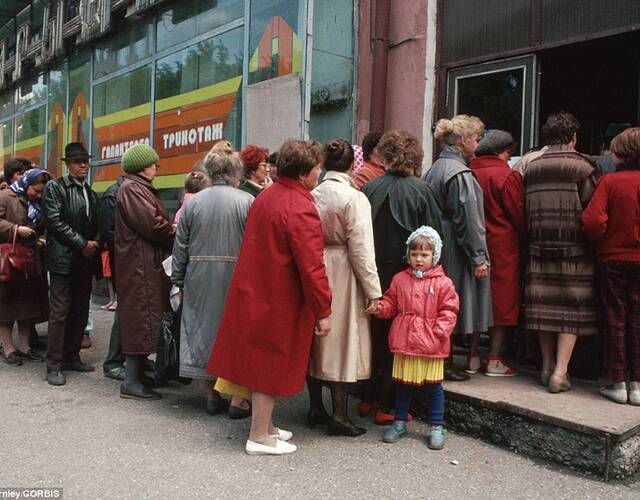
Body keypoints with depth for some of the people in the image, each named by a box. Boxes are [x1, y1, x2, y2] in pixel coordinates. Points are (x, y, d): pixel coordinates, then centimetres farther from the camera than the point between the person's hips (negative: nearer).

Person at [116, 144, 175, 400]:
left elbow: (157, 221, 16)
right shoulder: (131, 189, -12)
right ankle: (131, 383, 0)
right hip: (140, 264, -11)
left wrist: (171, 229, -1)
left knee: (146, 316, 14)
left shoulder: (141, 188, 21)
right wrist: (176, 233, -5)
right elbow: (151, 224, -20)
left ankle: (138, 373, 23)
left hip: (148, 263, 11)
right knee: (141, 317, -7)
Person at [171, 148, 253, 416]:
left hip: (200, 278, 3)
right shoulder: (247, 201, -7)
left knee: (203, 327, 13)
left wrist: (179, 279, 14)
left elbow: (180, 246, 6)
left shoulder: (193, 202, 3)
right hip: (236, 276, -2)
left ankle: (213, 395, 22)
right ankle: (238, 398, 12)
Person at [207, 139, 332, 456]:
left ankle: (265, 425, 33)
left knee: (262, 364, 18)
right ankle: (259, 438, 16)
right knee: (271, 367, 3)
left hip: (253, 293, 9)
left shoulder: (265, 197, 8)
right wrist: (323, 311, -16)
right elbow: (311, 267, -23)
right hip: (279, 302, -9)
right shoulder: (301, 209, -21)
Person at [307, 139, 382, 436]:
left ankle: (316, 408, 27)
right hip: (342, 276, -5)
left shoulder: (311, 195, 0)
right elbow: (361, 248, -14)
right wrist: (373, 289, -7)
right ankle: (339, 415, 11)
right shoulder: (354, 198, -13)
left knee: (315, 339, 15)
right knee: (341, 340, 5)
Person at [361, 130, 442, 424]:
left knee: (374, 335, 16)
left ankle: (369, 399, 28)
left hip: (374, 270, 3)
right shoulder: (420, 190, -9)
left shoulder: (369, 188, -3)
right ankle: (387, 406, 14)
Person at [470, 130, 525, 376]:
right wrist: (523, 240, 8)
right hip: (503, 245, -5)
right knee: (502, 298, 3)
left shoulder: (470, 173, 3)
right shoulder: (507, 176, -11)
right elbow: (518, 215, -7)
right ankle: (494, 360, 8)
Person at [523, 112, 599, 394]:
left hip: (539, 246, 4)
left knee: (545, 304, 11)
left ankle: (547, 367, 21)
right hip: (574, 249, -4)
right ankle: (560, 372, 1)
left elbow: (526, 210, 7)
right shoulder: (582, 167, -7)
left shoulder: (531, 168, 6)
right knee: (573, 307, 2)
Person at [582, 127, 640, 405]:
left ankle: (617, 384, 13)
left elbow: (592, 220, -17)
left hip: (612, 259, -2)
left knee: (615, 320, 7)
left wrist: (599, 241, 1)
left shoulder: (609, 181, -9)